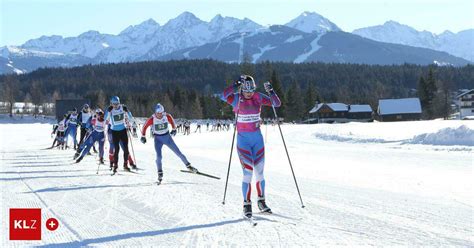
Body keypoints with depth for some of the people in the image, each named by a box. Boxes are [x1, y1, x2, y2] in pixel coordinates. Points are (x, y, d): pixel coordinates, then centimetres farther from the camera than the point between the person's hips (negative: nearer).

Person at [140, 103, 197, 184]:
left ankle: (188, 166, 19)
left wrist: (174, 129, 20)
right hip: (158, 139, -2)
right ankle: (160, 174, 0)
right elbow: (145, 127, -4)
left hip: (167, 137, 2)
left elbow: (172, 121, 9)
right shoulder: (152, 119, -19)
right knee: (159, 157, -16)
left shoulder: (167, 116, -14)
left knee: (178, 152, 4)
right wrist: (143, 136, -1)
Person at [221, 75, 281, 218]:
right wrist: (236, 84, -27)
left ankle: (261, 201, 24)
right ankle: (247, 204, 4)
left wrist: (270, 92, -15)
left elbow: (277, 104, -1)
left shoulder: (258, 98, 1)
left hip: (257, 138, 3)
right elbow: (224, 96, -30)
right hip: (243, 139, -3)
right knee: (248, 173, -8)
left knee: (259, 172, 8)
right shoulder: (237, 99, -8)